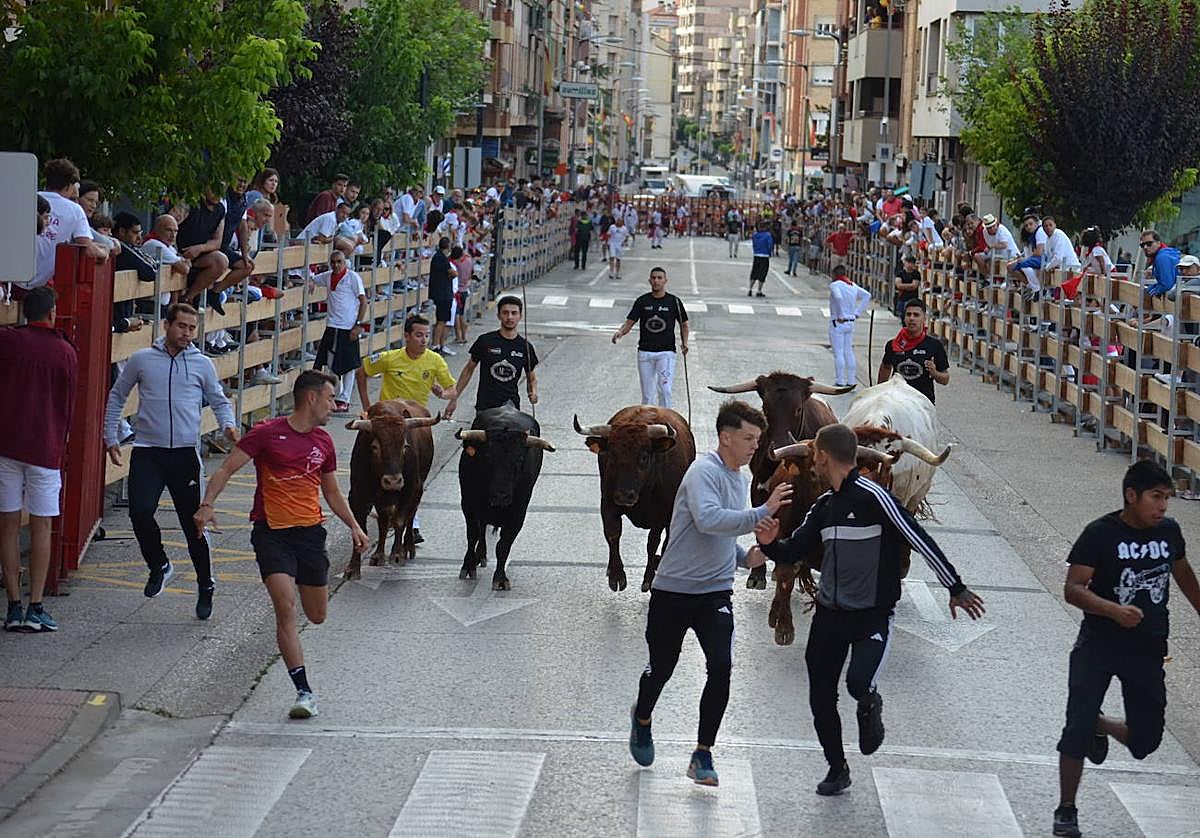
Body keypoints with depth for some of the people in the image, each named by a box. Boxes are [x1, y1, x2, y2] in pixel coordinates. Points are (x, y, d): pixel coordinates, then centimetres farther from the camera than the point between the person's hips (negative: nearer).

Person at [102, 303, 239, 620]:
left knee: (193, 523, 3)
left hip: (185, 452, 0)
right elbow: (117, 396, 17)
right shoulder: (142, 359, 6)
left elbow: (219, 401, 16)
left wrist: (229, 425, -4)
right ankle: (158, 565, 9)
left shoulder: (202, 364, 7)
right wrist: (111, 437, 12)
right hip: (147, 452, 0)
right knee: (140, 512, -18)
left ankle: (205, 587, 19)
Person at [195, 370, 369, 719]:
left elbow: (332, 492, 24)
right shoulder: (267, 433, -7)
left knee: (317, 616, 9)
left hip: (310, 532, 5)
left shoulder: (323, 441, 11)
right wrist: (207, 504, -23)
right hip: (271, 531, -5)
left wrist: (353, 526, 15)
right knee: (286, 607, -19)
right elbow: (226, 469, -9)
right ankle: (304, 691, -18)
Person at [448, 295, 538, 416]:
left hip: (512, 410, 1)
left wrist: (533, 393, -5)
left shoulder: (525, 347, 5)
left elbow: (531, 378, 17)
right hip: (485, 407, -1)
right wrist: (454, 399, 10)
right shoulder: (485, 341, 0)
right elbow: (468, 370, 10)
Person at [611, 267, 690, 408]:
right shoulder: (642, 301, 5)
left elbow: (684, 324, 13)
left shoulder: (674, 301, 3)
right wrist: (620, 333, -17)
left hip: (666, 352, -2)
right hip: (645, 352, 2)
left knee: (664, 390, -15)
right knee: (647, 394, 5)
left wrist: (684, 343, -4)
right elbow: (629, 323, 4)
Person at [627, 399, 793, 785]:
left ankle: (703, 754, -3)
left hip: (716, 593, 6)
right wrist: (762, 512, -37)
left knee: (721, 666, -13)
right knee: (661, 667, 9)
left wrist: (744, 558, 7)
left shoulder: (738, 477, 12)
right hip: (673, 590, -6)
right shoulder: (704, 471, -15)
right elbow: (708, 520, -34)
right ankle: (642, 718, 43)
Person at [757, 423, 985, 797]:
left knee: (859, 683, -25)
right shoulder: (824, 506, 9)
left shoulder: (873, 497, -15)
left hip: (872, 618, -7)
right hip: (829, 615, 7)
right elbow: (792, 552, 14)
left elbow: (921, 541, -14)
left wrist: (956, 588, -13)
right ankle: (837, 770, 25)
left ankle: (870, 709, 12)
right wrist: (770, 542, -10)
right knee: (820, 699, 7)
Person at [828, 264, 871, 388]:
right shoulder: (852, 286, 10)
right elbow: (867, 295, 13)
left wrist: (841, 316, -21)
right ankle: (851, 381, 15)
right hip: (851, 322, 7)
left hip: (838, 323, -7)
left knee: (838, 353, -4)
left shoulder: (835, 285, -12)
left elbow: (838, 298, -30)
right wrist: (857, 312, 10)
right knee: (849, 352, 13)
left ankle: (840, 382, -4)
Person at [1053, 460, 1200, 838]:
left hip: (1148, 651, 4)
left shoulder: (1169, 531, 2)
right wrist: (1113, 610, -33)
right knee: (1077, 729, -8)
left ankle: (1101, 725, 36)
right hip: (1098, 646, -4)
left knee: (1145, 739, 4)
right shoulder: (1100, 534, -13)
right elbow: (1073, 589, -17)